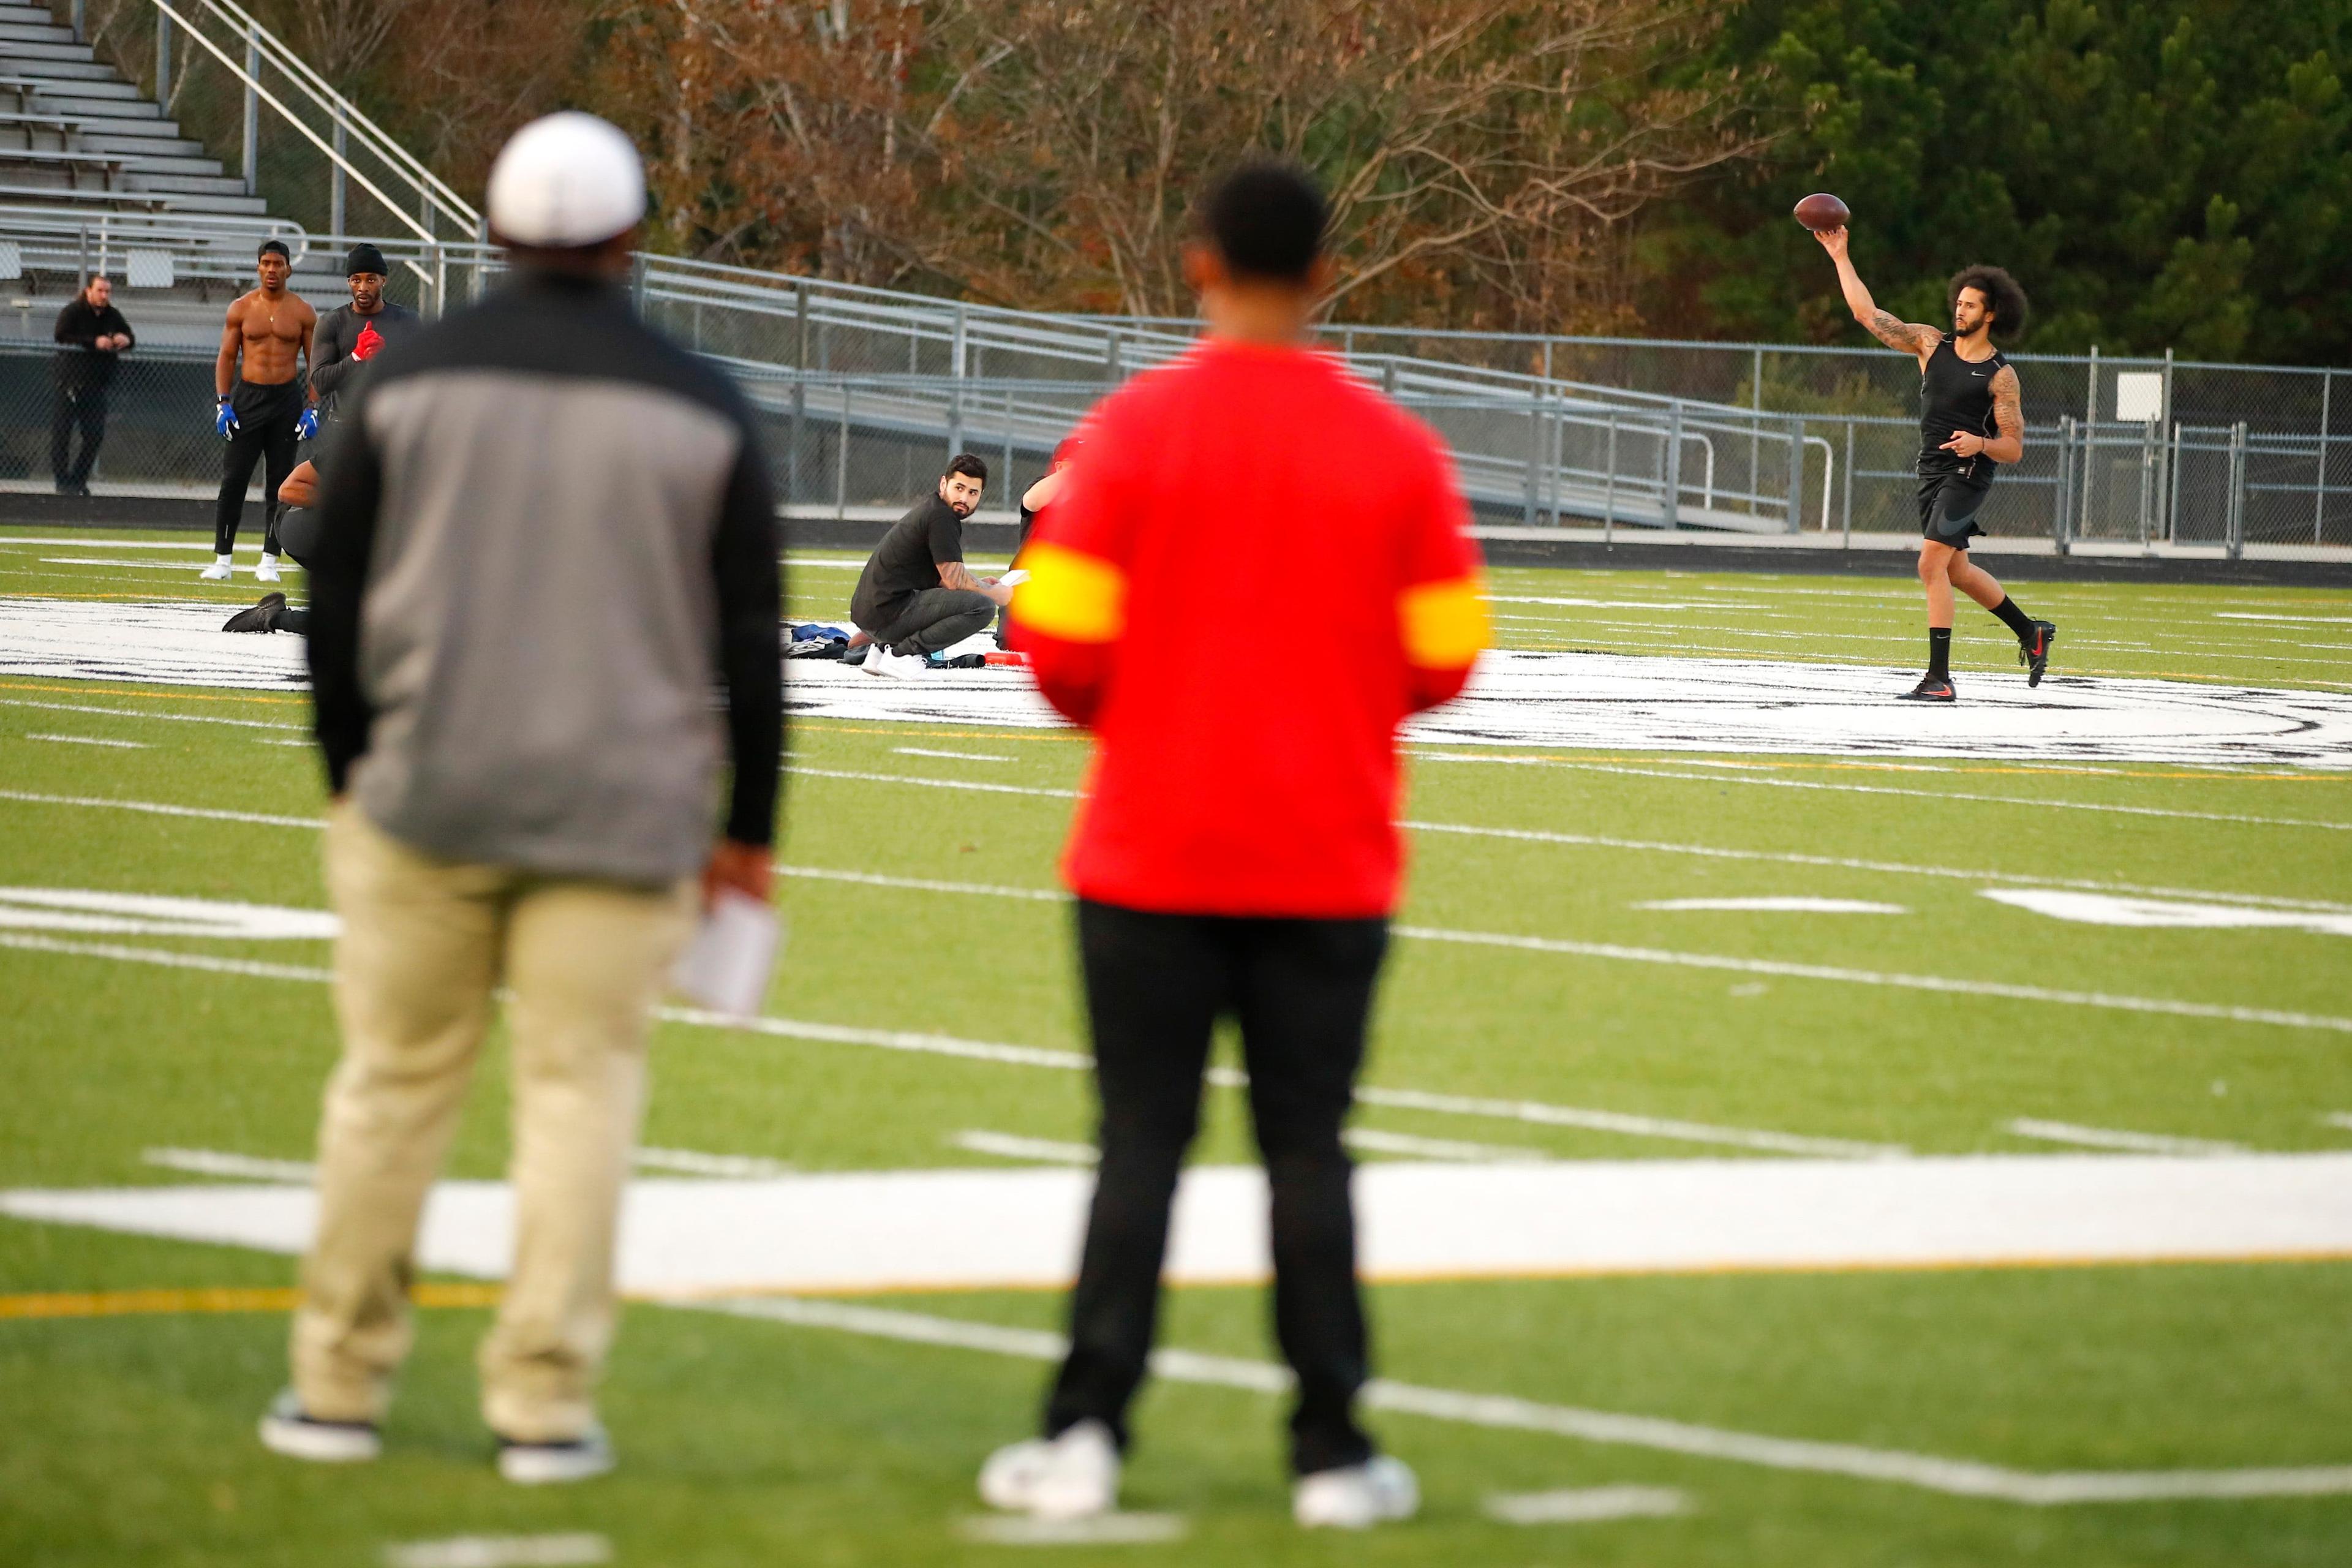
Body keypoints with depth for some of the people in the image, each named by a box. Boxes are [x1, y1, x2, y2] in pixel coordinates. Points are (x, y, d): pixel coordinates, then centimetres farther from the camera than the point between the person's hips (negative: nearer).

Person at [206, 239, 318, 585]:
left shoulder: (303, 312, 3)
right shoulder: (241, 308, 4)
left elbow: (315, 363, 5)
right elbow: (226, 357, 6)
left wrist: (312, 409, -4)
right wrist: (222, 403, -4)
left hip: (287, 400, 0)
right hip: (247, 397, 0)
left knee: (279, 484, 2)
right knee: (233, 479, -4)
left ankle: (269, 559, 8)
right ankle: (221, 559, 0)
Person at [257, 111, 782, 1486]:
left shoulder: (411, 382, 2)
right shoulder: (701, 410, -1)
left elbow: (336, 595, 5)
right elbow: (750, 639, 1)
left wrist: (351, 772, 16)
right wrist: (749, 829, 9)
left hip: (425, 803, 1)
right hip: (620, 810, -1)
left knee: (395, 1085, 8)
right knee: (581, 1093, 2)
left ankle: (341, 1387, 12)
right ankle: (546, 1406, -1)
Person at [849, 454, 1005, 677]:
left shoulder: (929, 507, 19)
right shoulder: (941, 516, -12)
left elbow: (943, 578, 25)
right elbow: (955, 581, -13)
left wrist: (977, 584, 13)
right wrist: (1000, 594, 1)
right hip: (889, 613, -10)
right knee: (982, 607, -19)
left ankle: (880, 649, 13)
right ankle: (902, 654, -12)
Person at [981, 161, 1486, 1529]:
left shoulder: (1135, 429, -6)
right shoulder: (1399, 451, -2)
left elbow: (1060, 643, -9)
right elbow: (1445, 658, -1)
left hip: (1153, 857, -1)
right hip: (1330, 864, 1)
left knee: (1142, 1142, 4)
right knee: (1307, 1147, 6)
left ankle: (1086, 1437, 0)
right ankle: (1332, 1449, 6)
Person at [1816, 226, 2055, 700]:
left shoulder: (2000, 376, -9)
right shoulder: (1931, 345, 6)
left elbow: (2014, 448, -8)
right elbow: (1868, 313, 7)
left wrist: (1980, 443, -29)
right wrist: (1841, 257, 2)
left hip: (1967, 475, -7)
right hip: (1931, 473, 7)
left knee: (1931, 566, -18)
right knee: (1957, 571, 17)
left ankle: (1939, 678, -18)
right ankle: (2031, 633, 36)